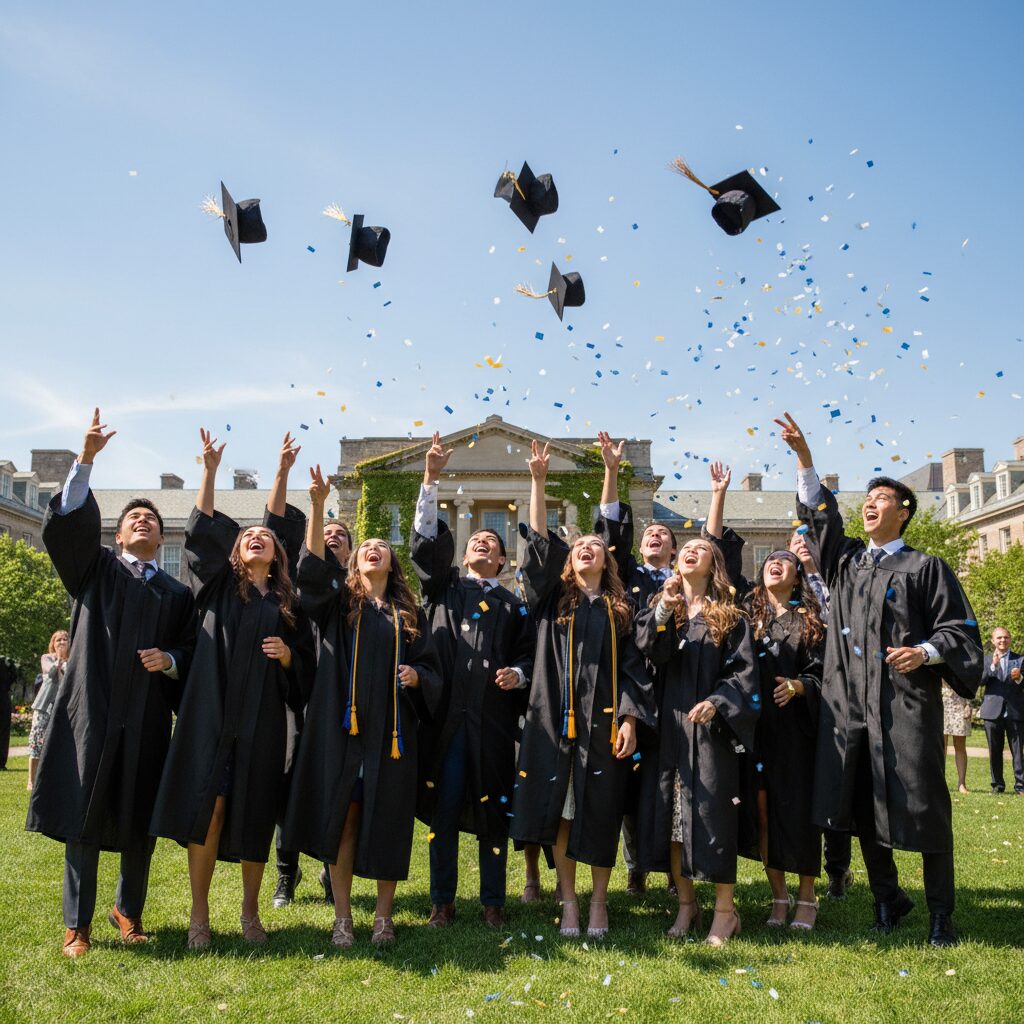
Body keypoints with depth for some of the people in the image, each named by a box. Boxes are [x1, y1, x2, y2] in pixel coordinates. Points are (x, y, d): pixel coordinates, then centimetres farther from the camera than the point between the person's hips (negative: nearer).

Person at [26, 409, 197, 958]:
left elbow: (190, 650, 11)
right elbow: (67, 522, -6)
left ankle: (128, 909, 24)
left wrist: (169, 660, -11)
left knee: (140, 819, 6)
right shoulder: (95, 567, 10)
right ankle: (77, 923, 11)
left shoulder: (177, 593, 14)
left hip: (147, 716, 2)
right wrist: (86, 460, -16)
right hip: (93, 709, -2)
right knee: (85, 816, 0)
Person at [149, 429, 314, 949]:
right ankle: (199, 914, 8)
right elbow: (202, 532, -2)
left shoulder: (288, 605, 13)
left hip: (262, 722, 1)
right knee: (207, 809, -5)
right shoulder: (219, 587, 11)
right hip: (212, 715, -1)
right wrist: (210, 471, -9)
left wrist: (288, 656, -9)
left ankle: (250, 911, 19)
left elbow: (306, 668, 13)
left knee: (254, 817, 3)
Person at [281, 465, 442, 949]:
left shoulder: (409, 615, 12)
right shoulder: (338, 604, 8)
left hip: (391, 731, 1)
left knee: (387, 823, 4)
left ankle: (384, 914, 19)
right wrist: (317, 505, -23)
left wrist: (417, 677, -13)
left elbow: (432, 670, 11)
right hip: (342, 727, -1)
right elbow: (313, 569, -12)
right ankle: (342, 917, 14)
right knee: (341, 818, 2)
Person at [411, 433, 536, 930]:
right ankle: (442, 900, 16)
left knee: (491, 810, 5)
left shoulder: (513, 605, 14)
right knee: (443, 808, 4)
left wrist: (517, 674, -12)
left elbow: (528, 655, 11)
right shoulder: (442, 588, 13)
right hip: (444, 715, 0)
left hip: (493, 718, 0)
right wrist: (431, 478, -8)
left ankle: (493, 902, 17)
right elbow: (426, 539, 1)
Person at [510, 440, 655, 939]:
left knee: (601, 813, 4)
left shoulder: (619, 610, 10)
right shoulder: (553, 599, 9)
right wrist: (538, 481, -9)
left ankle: (599, 901, 18)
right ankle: (568, 901, 16)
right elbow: (540, 543, -2)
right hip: (556, 719, 0)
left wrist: (629, 718, -8)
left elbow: (633, 667, 5)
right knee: (559, 811, 3)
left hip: (604, 722, 0)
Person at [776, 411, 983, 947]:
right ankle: (887, 898, 25)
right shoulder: (846, 561, 17)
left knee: (921, 806, -1)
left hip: (905, 705, -4)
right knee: (862, 808, 7)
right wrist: (803, 456, 4)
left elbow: (958, 627, 1)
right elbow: (819, 514, 13)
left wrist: (925, 652, -18)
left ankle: (940, 913, 14)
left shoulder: (926, 567, 4)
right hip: (849, 704, 4)